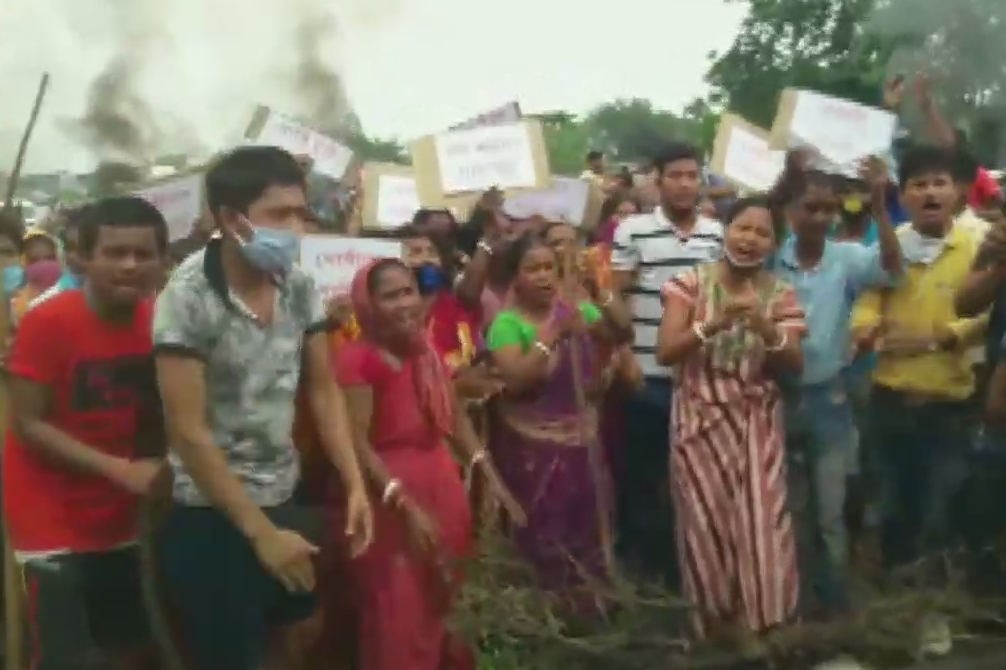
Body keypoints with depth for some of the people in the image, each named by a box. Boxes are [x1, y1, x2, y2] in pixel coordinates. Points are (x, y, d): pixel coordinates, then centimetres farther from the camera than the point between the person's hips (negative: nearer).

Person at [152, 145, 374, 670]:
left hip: (286, 499, 5)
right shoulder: (188, 297, -19)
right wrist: (260, 532, -16)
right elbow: (188, 432, -19)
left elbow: (324, 390, 6)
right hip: (211, 515, -5)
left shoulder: (299, 287, -3)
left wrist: (355, 486, -4)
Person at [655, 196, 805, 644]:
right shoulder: (691, 284, -5)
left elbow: (794, 366, -5)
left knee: (761, 522, -1)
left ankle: (757, 624, 18)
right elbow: (664, 353, -13)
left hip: (757, 423, 2)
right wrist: (713, 325, -27)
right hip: (700, 419, -1)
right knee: (707, 522, 5)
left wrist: (768, 331, -23)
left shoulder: (780, 294, 2)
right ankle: (715, 624, 24)